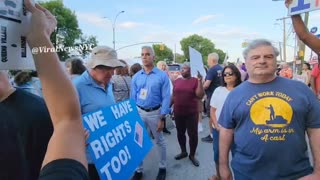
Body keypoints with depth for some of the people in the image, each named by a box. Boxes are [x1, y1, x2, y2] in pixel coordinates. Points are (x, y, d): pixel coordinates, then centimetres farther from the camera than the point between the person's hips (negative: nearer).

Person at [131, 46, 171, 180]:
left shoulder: (162, 76, -10)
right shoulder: (136, 77, 0)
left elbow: (166, 98, -10)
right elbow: (133, 98, 4)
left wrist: (162, 118, -13)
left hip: (155, 112, -2)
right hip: (139, 112, 3)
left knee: (160, 141, 14)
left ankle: (162, 168, 34)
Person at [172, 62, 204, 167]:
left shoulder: (195, 81, -6)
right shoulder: (177, 81, 6)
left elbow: (200, 96, -15)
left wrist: (200, 81, -22)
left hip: (191, 113, -4)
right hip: (178, 113, 4)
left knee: (193, 134, 4)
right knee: (180, 133, 15)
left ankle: (192, 155, 23)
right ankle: (183, 152, 35)